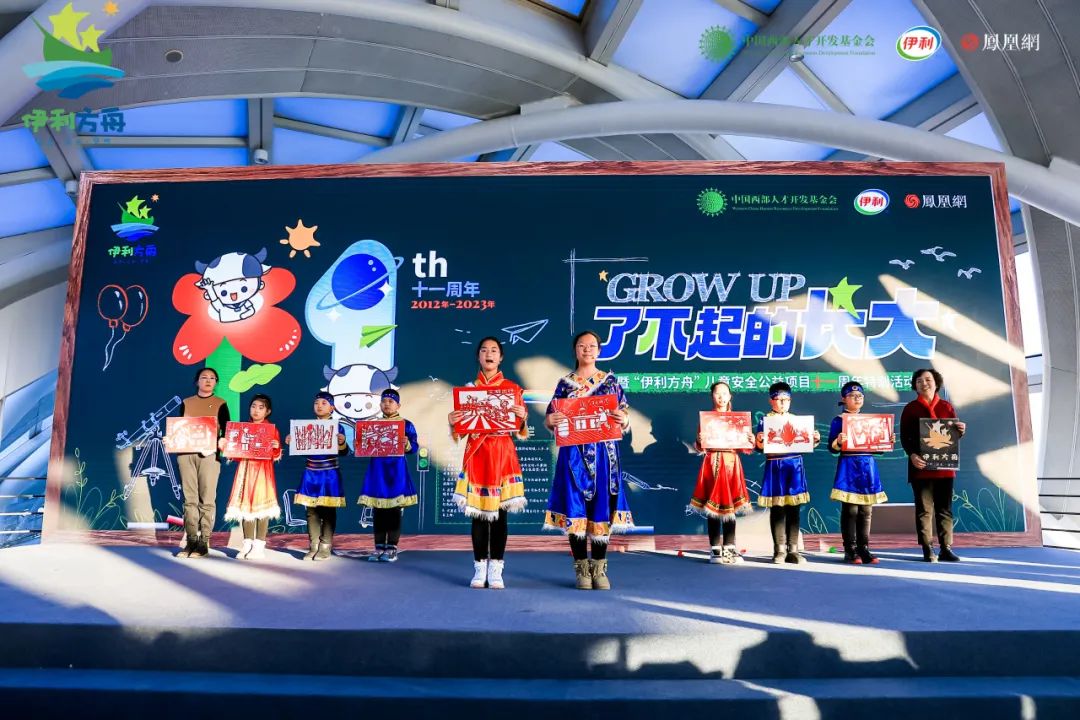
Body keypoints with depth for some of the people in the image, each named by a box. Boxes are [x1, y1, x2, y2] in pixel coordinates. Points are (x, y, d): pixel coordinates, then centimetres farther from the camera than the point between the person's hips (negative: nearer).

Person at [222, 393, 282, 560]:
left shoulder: (271, 429, 0)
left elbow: (276, 455, -4)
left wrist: (275, 447, -25)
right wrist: (225, 445, -2)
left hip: (262, 470, -4)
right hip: (245, 469, 4)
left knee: (261, 505, -5)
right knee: (245, 504, 5)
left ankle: (259, 546, -1)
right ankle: (247, 545, 12)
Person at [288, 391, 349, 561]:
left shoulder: (337, 427, -3)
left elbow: (343, 452, -8)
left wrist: (342, 443, -28)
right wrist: (291, 442, -3)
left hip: (329, 474, -3)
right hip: (311, 474, 4)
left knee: (328, 510, 1)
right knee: (311, 510, 6)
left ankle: (325, 547, 8)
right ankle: (313, 547, 13)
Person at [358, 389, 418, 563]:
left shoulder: (406, 425, 0)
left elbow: (413, 447, -8)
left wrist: (407, 445, -28)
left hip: (396, 470, -4)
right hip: (377, 470, 4)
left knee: (395, 510, -1)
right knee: (378, 510, 6)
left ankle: (392, 548, 5)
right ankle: (379, 547, 13)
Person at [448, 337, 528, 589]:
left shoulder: (512, 389, 6)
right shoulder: (468, 389, 8)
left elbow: (522, 433, 4)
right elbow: (459, 433, 7)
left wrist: (522, 417, -16)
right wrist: (452, 422, -14)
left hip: (502, 454, -1)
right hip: (476, 454, 1)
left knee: (500, 512, 0)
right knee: (478, 512, 1)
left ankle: (496, 570, 7)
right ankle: (480, 569, 10)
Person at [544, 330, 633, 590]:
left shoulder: (610, 380, 9)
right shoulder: (565, 383, 8)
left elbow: (625, 417, 7)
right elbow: (551, 421, 8)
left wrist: (623, 420, -14)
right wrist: (550, 420, -14)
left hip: (604, 453, 1)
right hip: (574, 453, 0)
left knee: (602, 506, 2)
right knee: (575, 508, -1)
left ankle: (599, 568, 13)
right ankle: (582, 569, 11)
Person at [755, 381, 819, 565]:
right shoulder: (765, 421, 3)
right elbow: (760, 447, -3)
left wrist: (815, 439, -7)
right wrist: (759, 441, -24)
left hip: (795, 465, 2)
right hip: (774, 466, -2)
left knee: (793, 509, 4)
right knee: (777, 509, 2)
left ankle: (793, 550, 11)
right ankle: (779, 550, 9)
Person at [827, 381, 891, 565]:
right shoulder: (839, 420, -1)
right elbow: (832, 448, -6)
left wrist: (888, 442, 1)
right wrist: (838, 441, -26)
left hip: (868, 466, 5)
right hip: (849, 467, -5)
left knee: (866, 510, 6)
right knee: (850, 510, -4)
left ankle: (863, 549, 12)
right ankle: (850, 550, 2)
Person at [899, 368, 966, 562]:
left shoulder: (947, 407, 11)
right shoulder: (910, 409, 3)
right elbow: (904, 437, -2)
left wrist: (961, 431, -11)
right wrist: (912, 455, -19)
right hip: (921, 466, -3)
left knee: (945, 508, 6)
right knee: (924, 508, -1)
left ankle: (946, 548, 10)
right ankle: (927, 550, 2)